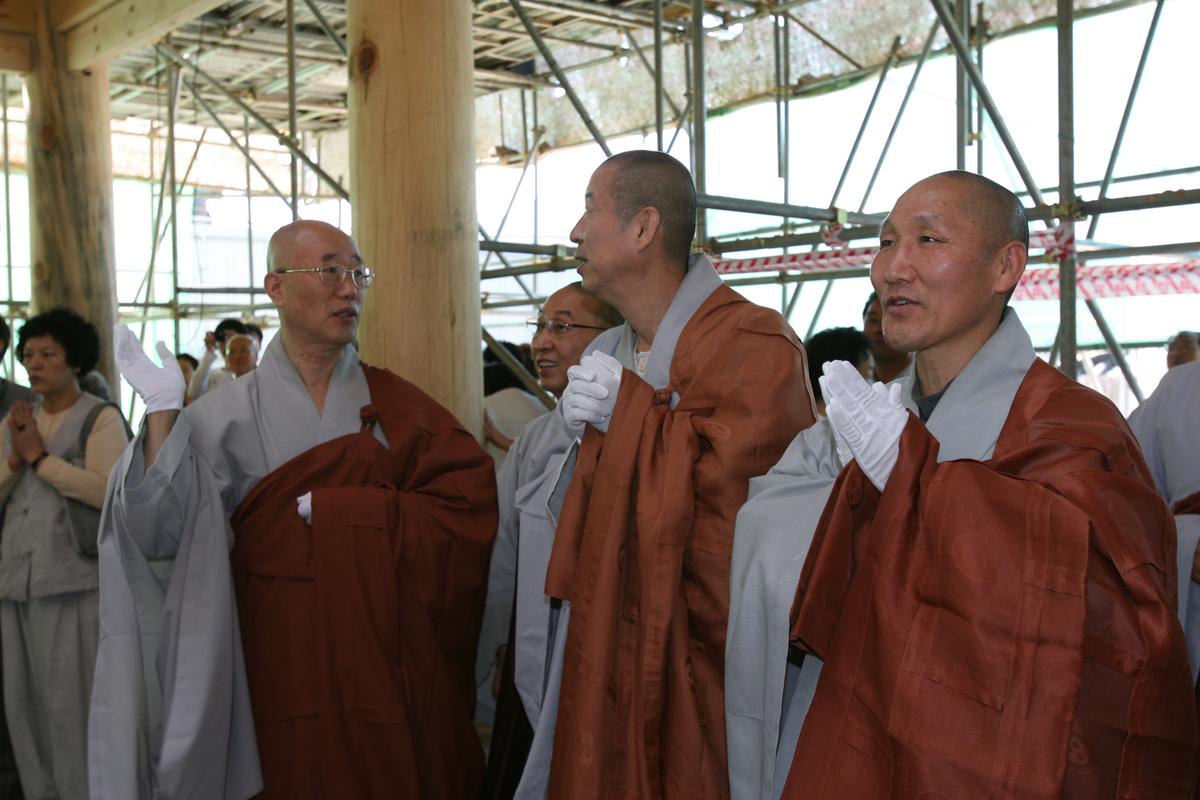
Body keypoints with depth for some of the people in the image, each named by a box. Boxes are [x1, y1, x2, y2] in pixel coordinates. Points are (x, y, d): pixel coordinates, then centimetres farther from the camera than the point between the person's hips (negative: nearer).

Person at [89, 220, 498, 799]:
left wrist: (338, 510, -16)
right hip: (285, 671, -1)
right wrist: (163, 415, -22)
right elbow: (159, 533, -11)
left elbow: (469, 498, -12)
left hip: (389, 664, 1)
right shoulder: (228, 415, -1)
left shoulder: (395, 404, 1)